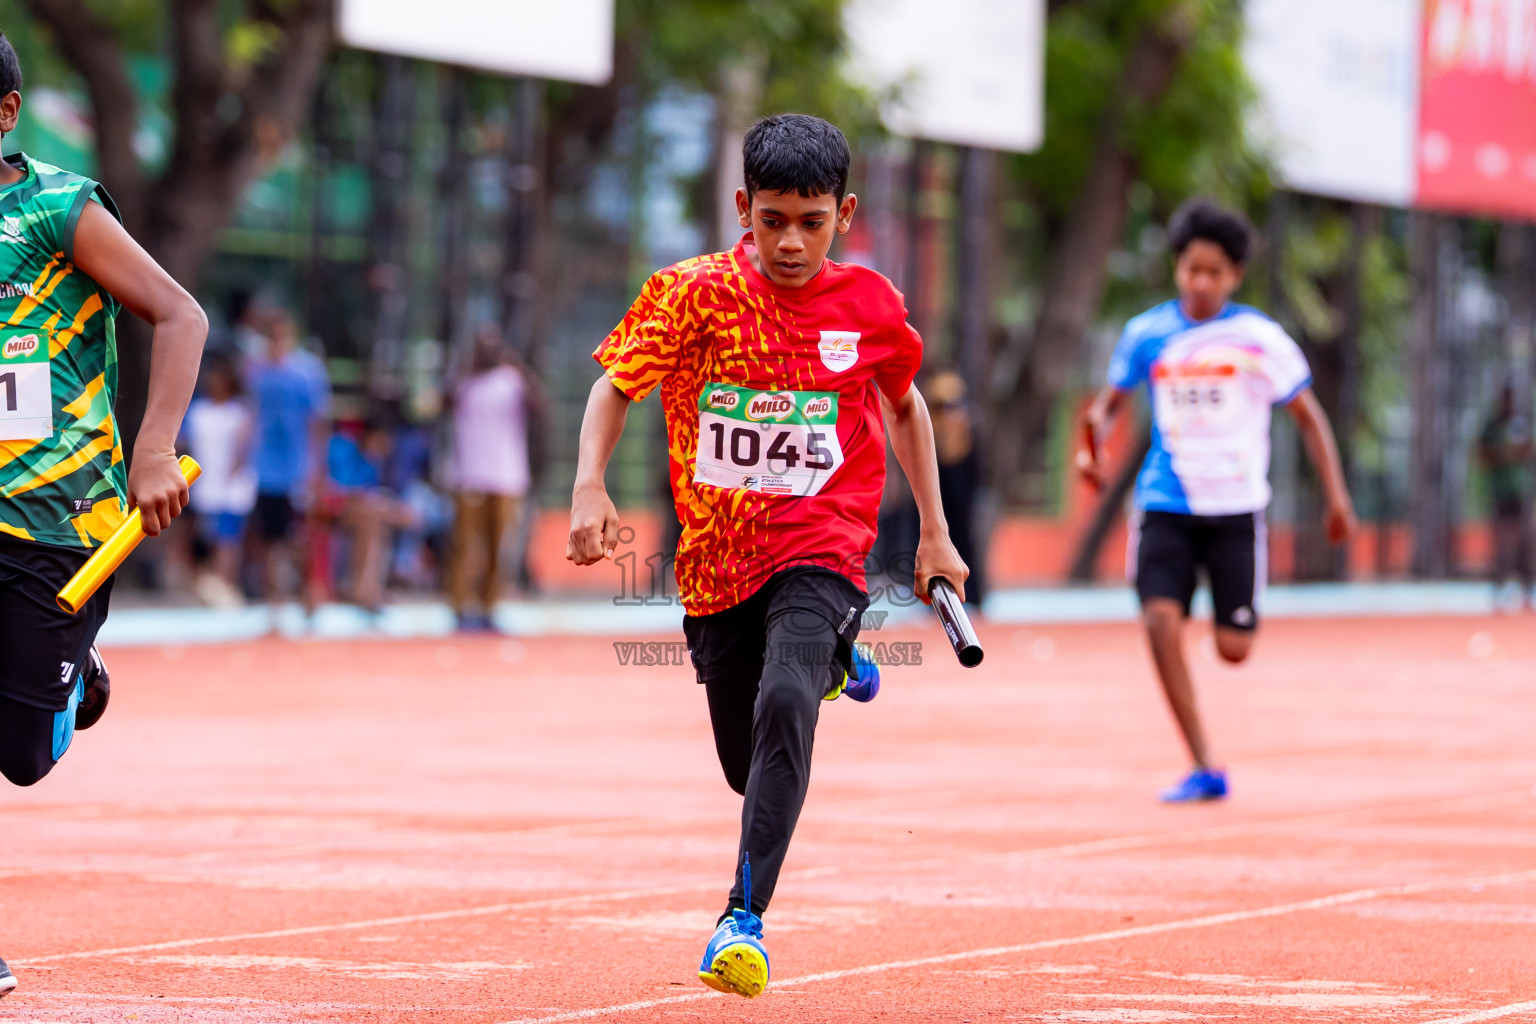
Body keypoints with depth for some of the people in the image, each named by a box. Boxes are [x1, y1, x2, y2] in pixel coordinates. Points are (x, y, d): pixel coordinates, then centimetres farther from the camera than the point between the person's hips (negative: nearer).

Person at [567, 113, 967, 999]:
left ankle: (746, 916, -29)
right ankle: (833, 667, 48)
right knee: (748, 765, 12)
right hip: (719, 554, 2)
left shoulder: (869, 304, -1)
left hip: (820, 544, -2)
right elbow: (615, 386, 1)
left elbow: (905, 402, 17)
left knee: (784, 705, -29)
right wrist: (590, 487, -17)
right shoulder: (696, 293, -5)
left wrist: (935, 533, 18)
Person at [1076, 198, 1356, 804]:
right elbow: (1111, 401, 14)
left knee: (1234, 650, -4)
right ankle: (1203, 770, -15)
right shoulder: (1146, 334, 1)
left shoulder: (1260, 339, -3)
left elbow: (1307, 415, 5)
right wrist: (1093, 441, -8)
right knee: (1161, 620, -20)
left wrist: (1336, 496, 1)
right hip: (1165, 504, 1)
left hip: (1236, 508, -1)